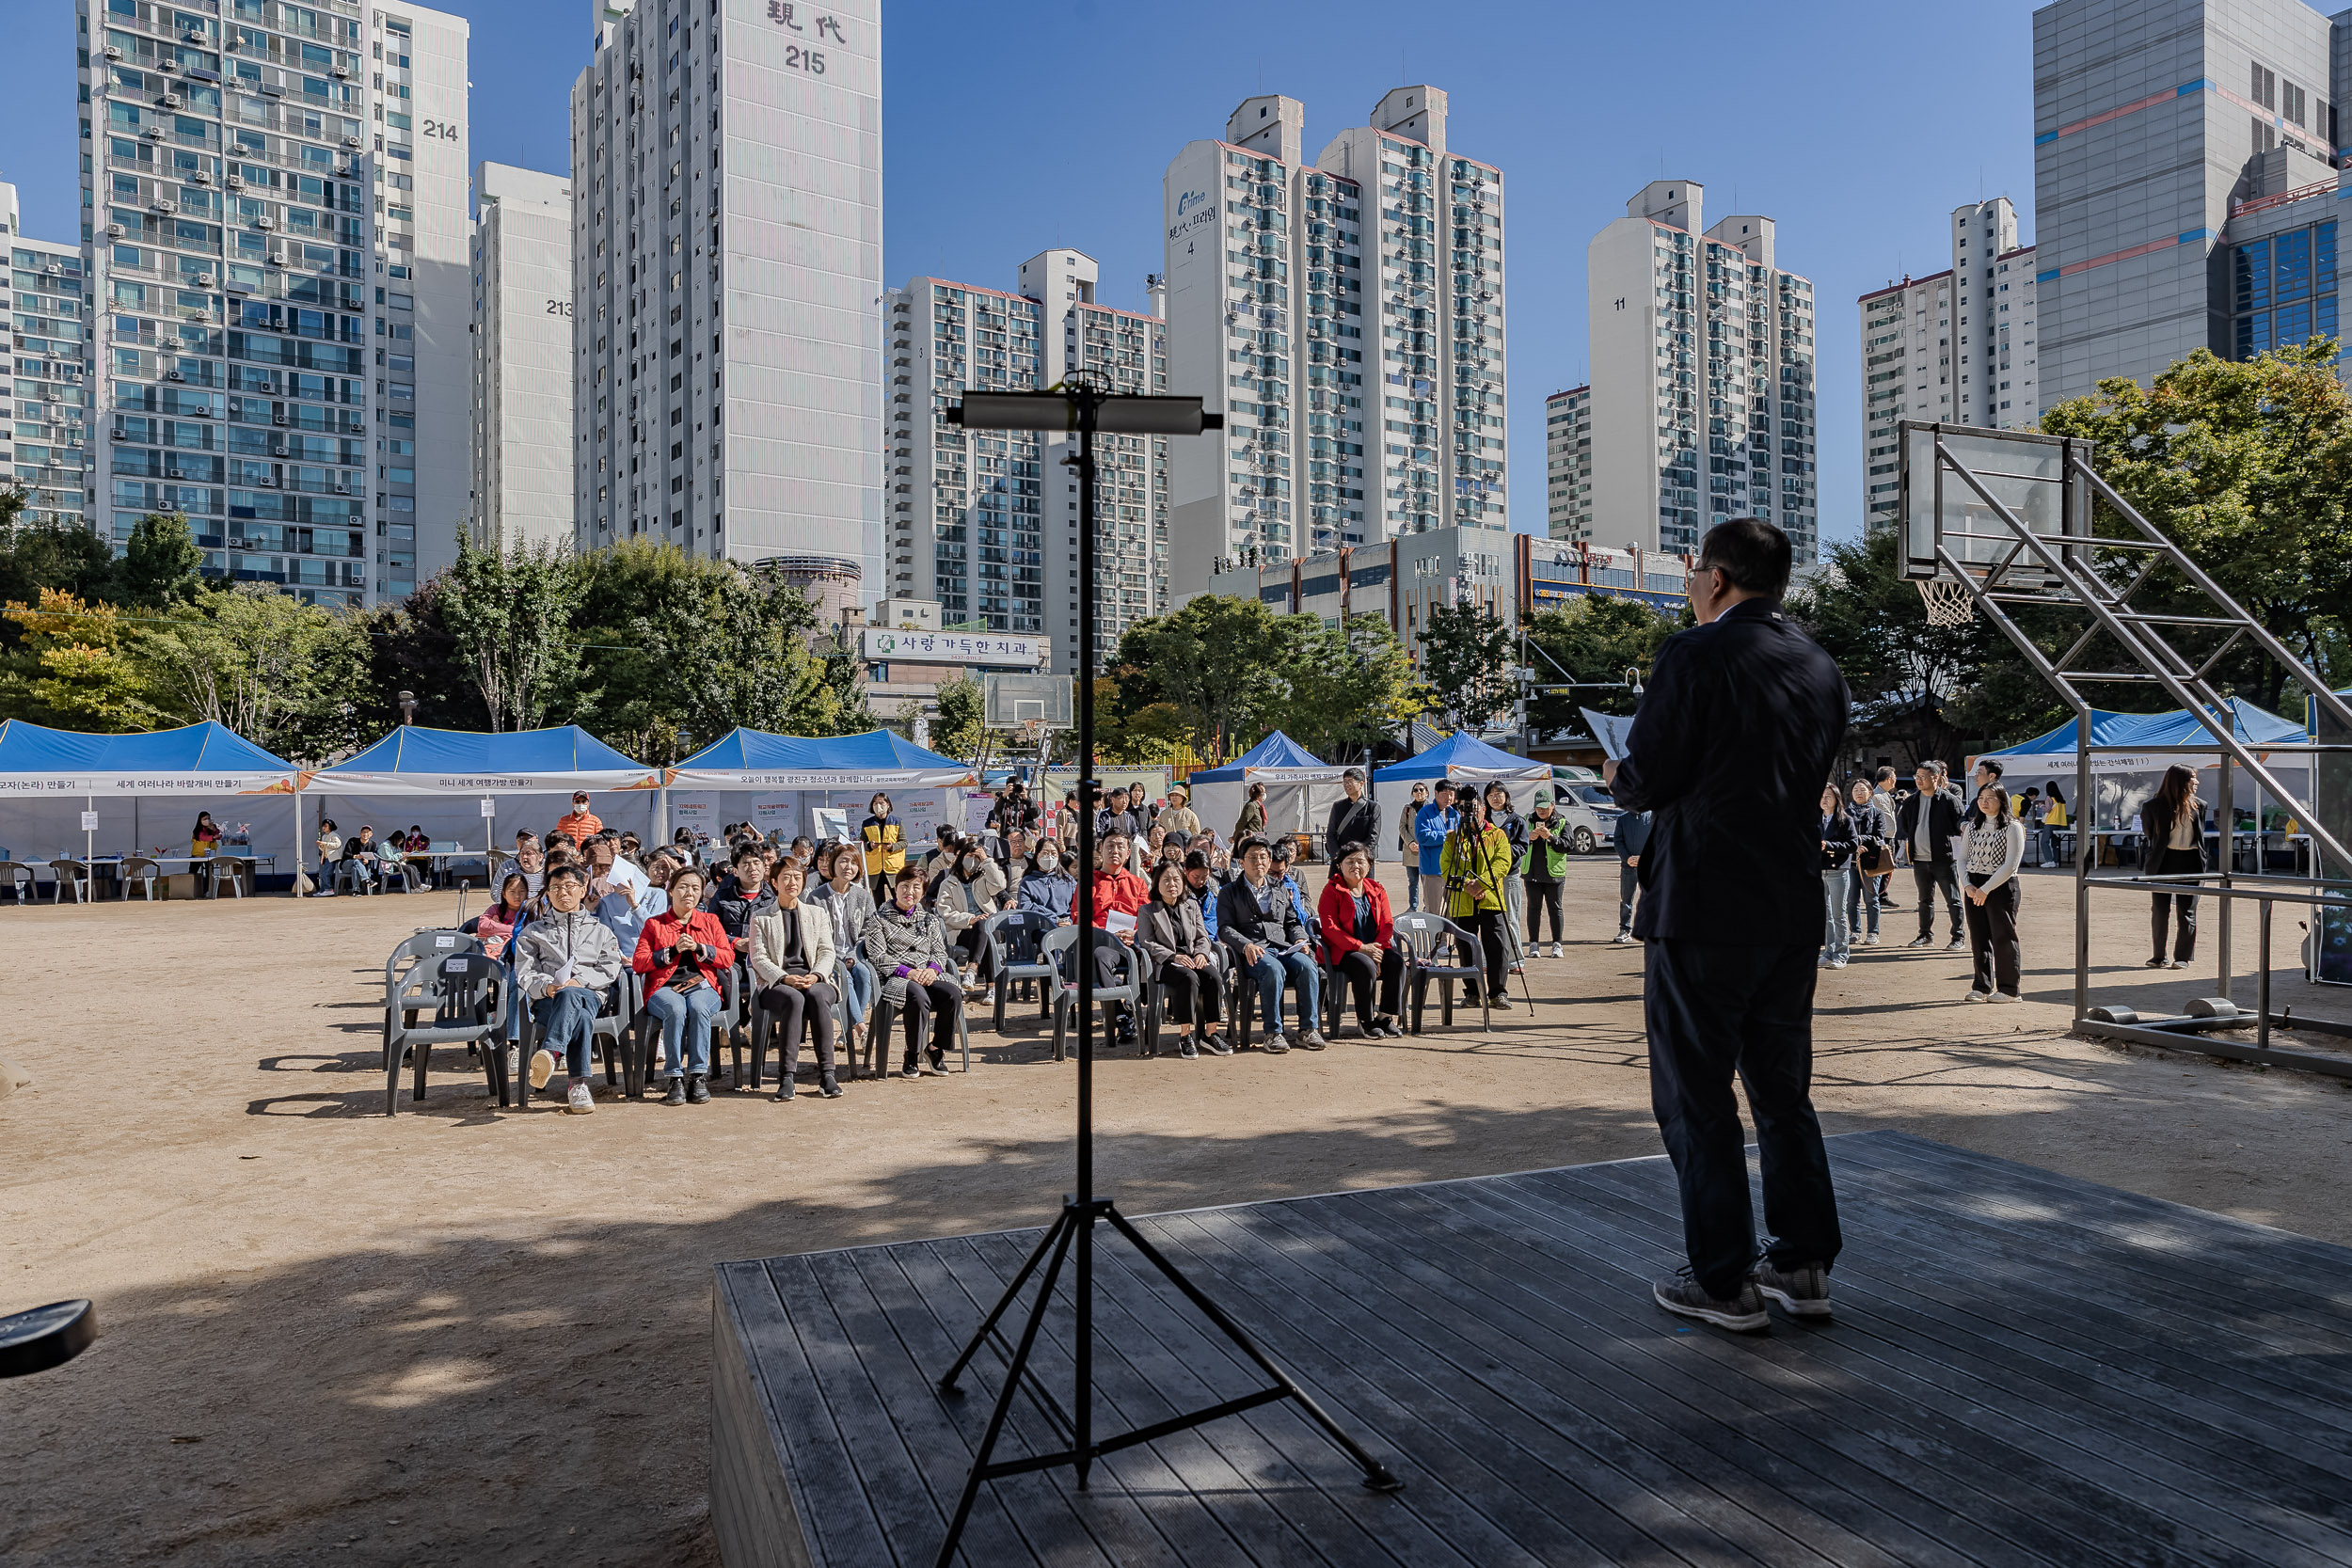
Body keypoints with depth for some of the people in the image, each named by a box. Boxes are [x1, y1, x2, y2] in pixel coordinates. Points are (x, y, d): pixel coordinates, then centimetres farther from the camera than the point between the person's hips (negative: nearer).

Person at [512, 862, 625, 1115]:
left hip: (589, 994, 0)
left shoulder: (599, 930, 25)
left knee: (570, 996, -42)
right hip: (546, 999, 0)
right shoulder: (533, 931, 25)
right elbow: (524, 972, 10)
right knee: (581, 1016, -40)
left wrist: (579, 981, -10)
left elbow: (610, 968, 10)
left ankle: (549, 1053, -59)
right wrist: (546, 987, -13)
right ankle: (577, 1083, -50)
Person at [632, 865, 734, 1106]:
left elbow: (728, 958, 10)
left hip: (702, 985, 1)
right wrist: (673, 950, -5)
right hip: (665, 988, -1)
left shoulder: (710, 921, 21)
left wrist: (699, 948, -4)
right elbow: (638, 963, 6)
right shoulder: (654, 924, 17)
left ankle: (698, 1077, -34)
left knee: (698, 1007, -36)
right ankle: (675, 1079, -33)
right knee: (676, 1010, -37)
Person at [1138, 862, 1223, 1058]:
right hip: (1164, 963, -4)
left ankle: (1210, 1033, -21)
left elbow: (1203, 937, 17)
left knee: (1214, 977, -29)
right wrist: (1174, 956, -17)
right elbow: (1147, 943, -3)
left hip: (1193, 959, 4)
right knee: (1190, 978, -36)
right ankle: (1186, 1036, -29)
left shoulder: (1192, 907, 21)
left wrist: (1201, 953, -6)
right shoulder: (1147, 911, 6)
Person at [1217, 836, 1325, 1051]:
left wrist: (1300, 939, 3)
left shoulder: (1280, 890, 25)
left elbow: (1293, 921, 26)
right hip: (1253, 952, -4)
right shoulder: (1230, 892, 10)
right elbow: (1224, 928, 0)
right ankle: (1273, 1033, -32)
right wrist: (1246, 945, -18)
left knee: (1307, 966, -28)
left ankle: (1308, 1029, -22)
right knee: (1274, 969, -37)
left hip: (1284, 948, 4)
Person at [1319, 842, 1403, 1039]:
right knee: (1366, 966, -33)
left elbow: (1387, 925, 8)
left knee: (1397, 961, -24)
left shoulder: (1377, 890, 14)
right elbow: (1329, 927, -11)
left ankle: (1385, 1017, -14)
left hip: (1374, 948, 5)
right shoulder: (1332, 891, -1)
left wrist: (1376, 948, -13)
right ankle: (1365, 1021, -15)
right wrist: (1361, 947, -19)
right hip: (1342, 951, -5)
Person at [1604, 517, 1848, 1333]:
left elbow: (1646, 780, -14)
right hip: (1793, 911, 7)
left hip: (1701, 907, -7)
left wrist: (1618, 776, 9)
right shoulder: (1821, 668, 10)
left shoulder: (1694, 656, -12)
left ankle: (1725, 1282, 10)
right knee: (1783, 1091, 18)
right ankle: (1805, 1265, 25)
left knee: (1697, 1099, 4)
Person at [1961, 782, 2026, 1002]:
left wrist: (1986, 889, -15)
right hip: (1974, 889, 6)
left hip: (2001, 887, -5)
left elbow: (2011, 864, -13)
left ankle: (2008, 989, 8)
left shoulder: (2012, 827, -7)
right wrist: (1968, 885, -4)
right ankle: (1982, 987, 16)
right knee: (1978, 938, 8)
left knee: (2003, 938, -1)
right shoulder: (1973, 826, 11)